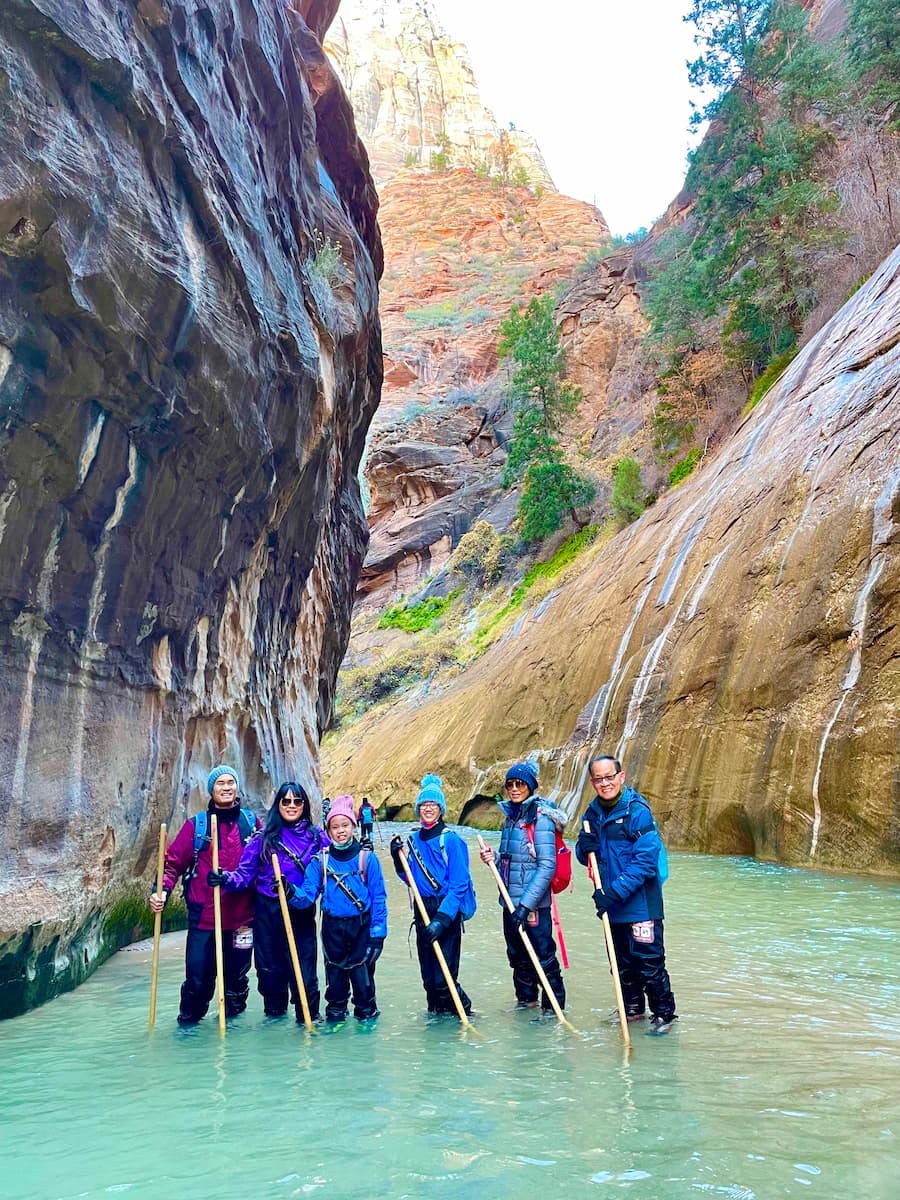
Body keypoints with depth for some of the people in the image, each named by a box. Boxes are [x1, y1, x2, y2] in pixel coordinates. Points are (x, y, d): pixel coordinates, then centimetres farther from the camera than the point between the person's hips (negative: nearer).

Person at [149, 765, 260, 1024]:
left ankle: (232, 1017, 34)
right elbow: (174, 861, -3)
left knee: (237, 972, 13)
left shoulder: (251, 822, 5)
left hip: (242, 916, 2)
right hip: (203, 916, -2)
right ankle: (188, 1022, 24)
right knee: (198, 977, 1)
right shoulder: (196, 825, -1)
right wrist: (162, 890, -17)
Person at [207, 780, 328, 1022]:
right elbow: (244, 875, -3)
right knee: (270, 970, 12)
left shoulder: (317, 838, 3)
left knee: (304, 971, -3)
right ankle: (274, 1016, 35)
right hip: (267, 913, 1)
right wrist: (225, 879, -21)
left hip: (301, 914, -1)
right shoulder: (263, 839, 1)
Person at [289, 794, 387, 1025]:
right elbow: (308, 894, -5)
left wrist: (377, 933, -8)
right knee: (334, 974, 10)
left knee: (362, 974, 0)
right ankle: (334, 1016, 30)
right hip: (333, 928, 2)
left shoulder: (367, 858, -5)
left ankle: (367, 1015, 21)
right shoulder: (321, 861, 0)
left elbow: (379, 898, -4)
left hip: (361, 928, -2)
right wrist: (292, 893, -27)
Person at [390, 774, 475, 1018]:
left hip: (447, 911, -6)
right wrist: (398, 859, -3)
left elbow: (459, 885, -14)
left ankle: (463, 1012, 16)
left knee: (443, 977, -7)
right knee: (428, 975, 10)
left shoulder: (451, 840, -11)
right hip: (422, 910, 6)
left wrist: (442, 919, -22)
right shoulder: (413, 840, 9)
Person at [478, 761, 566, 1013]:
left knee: (543, 957, 0)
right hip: (511, 901, 8)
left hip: (534, 904, -8)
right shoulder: (511, 817, 11)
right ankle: (525, 1000, 34)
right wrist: (493, 859, -2)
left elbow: (547, 866, -18)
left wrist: (526, 903, -22)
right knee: (517, 955, 18)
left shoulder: (540, 819, -13)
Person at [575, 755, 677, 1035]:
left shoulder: (637, 811, -16)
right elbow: (584, 856, 13)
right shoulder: (593, 813, 5)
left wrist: (615, 891, -25)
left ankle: (664, 1014, 19)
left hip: (640, 904, -7)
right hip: (611, 906, 7)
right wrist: (585, 847, -12)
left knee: (649, 963, 1)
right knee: (622, 963, 18)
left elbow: (645, 861, -21)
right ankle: (632, 1009, 36)